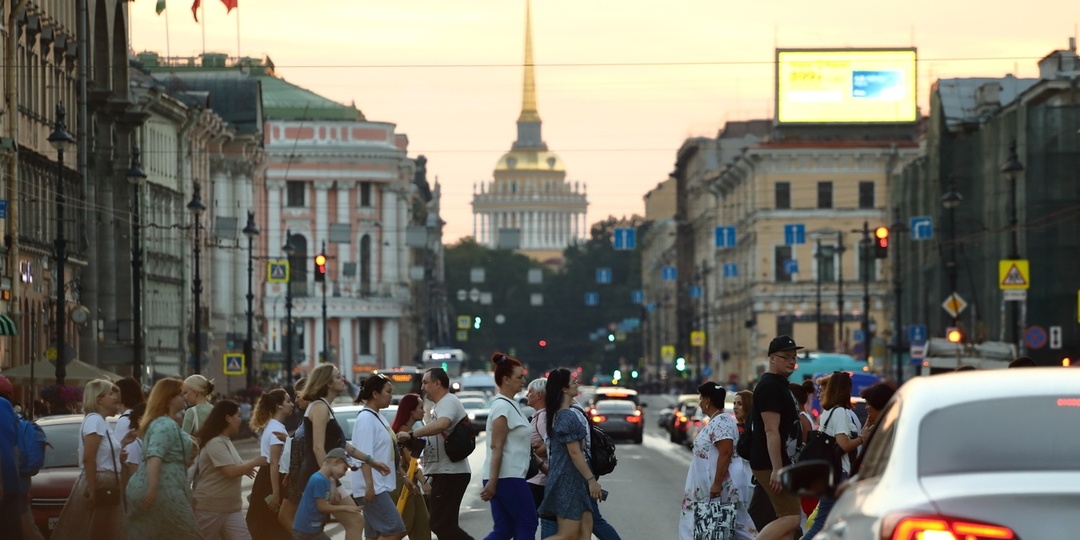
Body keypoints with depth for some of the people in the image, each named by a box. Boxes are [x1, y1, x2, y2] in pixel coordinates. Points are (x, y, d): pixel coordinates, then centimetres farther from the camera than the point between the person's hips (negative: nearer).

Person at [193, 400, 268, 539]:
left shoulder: (225, 441, 13)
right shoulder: (216, 442, -17)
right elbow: (230, 471, -22)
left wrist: (245, 468, 12)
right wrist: (254, 463, -11)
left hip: (231, 508, 9)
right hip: (210, 507, -9)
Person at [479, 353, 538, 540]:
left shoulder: (509, 405, 16)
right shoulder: (503, 407, -13)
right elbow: (496, 447, -19)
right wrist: (492, 482, -23)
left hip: (509, 477, 9)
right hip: (507, 477, -9)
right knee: (528, 524, -1)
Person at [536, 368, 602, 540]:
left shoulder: (557, 414, 13)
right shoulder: (568, 417, -17)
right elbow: (575, 452, -20)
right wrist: (591, 479, -17)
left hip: (573, 481, 10)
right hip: (569, 481, -10)